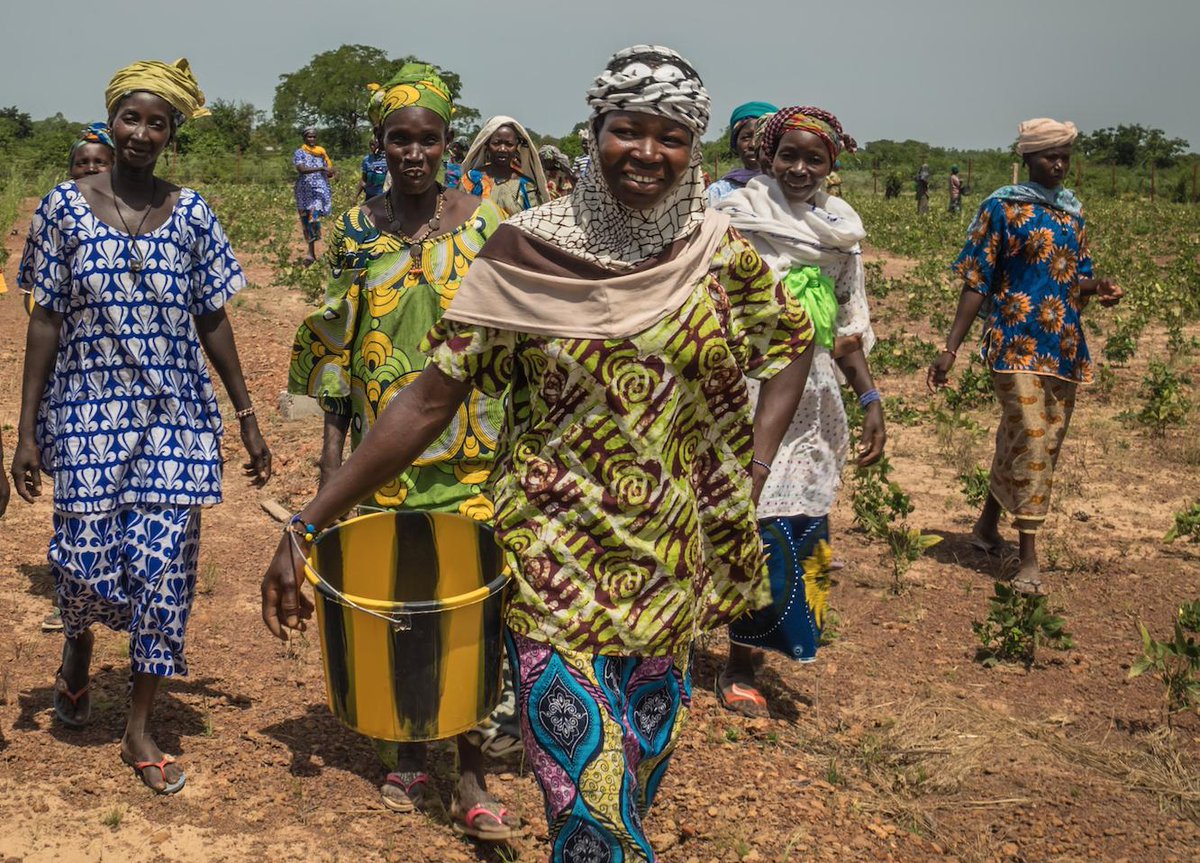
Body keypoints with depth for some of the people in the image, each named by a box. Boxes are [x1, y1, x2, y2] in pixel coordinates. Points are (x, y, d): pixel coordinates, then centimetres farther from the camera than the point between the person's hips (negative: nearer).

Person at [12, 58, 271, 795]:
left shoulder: (191, 213, 2)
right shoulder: (65, 207, -1)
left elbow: (214, 321, 5)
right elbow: (46, 321, 0)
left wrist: (248, 419, 4)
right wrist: (28, 429, -3)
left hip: (174, 419, 1)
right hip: (88, 414, -1)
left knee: (164, 567, -1)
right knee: (88, 564, 0)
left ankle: (140, 728, 13)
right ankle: (77, 650, 38)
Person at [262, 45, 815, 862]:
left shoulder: (719, 252, -2)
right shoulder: (527, 250, -9)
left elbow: (793, 343, 15)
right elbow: (433, 396, -9)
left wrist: (752, 470, 1)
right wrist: (310, 522, -13)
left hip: (666, 568, 3)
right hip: (554, 563, -3)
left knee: (642, 775, 17)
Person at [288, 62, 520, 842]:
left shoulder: (487, 223, 0)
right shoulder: (358, 230, 4)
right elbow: (337, 347, 6)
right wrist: (332, 447, 2)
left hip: (471, 448, -2)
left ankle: (471, 777, 4)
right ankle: (407, 753, 27)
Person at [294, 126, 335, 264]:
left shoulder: (321, 152, 10)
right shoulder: (299, 152, 0)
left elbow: (327, 173, 16)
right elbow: (301, 169, -19)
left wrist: (331, 173, -8)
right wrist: (320, 168, -28)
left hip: (319, 189, 0)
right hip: (304, 190, 0)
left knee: (314, 217, -17)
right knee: (306, 221, 6)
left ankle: (310, 254, -17)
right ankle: (312, 253, 17)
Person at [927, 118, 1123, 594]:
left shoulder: (1073, 210, 12)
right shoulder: (1002, 207, -4)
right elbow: (976, 282, -5)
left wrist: (1096, 287, -5)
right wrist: (950, 349, -10)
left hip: (1064, 345, 7)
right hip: (1018, 340, -6)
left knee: (1046, 442, 12)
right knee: (1029, 439, -13)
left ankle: (988, 525, 31)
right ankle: (1029, 557, -7)